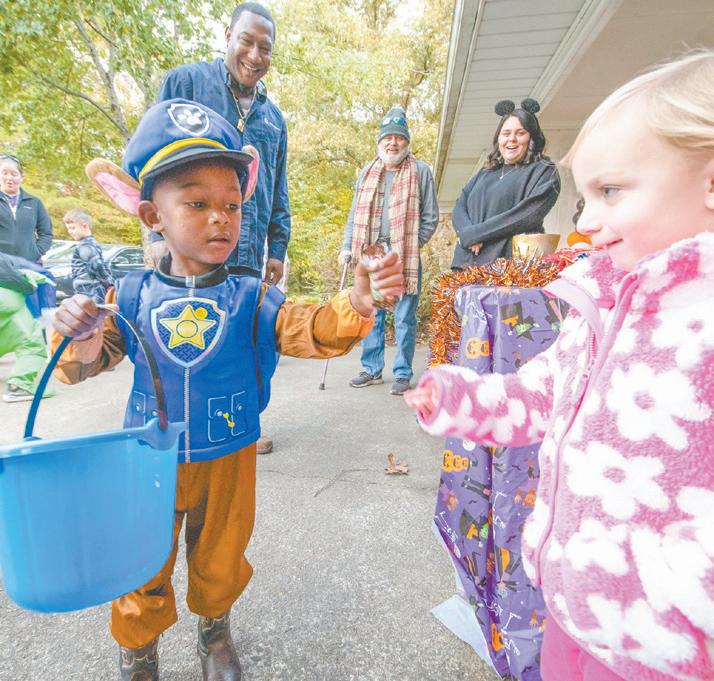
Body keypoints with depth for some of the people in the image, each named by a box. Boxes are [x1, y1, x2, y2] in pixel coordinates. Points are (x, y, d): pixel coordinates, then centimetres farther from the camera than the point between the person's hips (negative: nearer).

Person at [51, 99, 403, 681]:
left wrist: (354, 305, -42)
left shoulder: (252, 299, -12)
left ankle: (215, 632, 55)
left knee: (220, 561, 23)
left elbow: (313, 332, -23)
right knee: (143, 569, 21)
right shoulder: (132, 295, -9)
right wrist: (83, 343, -26)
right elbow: (85, 364, -3)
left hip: (227, 461, 0)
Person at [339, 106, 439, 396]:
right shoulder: (367, 173, 16)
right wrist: (347, 247, 8)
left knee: (404, 318, 1)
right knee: (371, 315, 8)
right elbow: (355, 214, 18)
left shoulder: (421, 171, 5)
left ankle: (402, 374, 10)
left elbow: (430, 217, 4)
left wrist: (412, 246, -6)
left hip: (404, 257, -3)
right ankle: (372, 369, 19)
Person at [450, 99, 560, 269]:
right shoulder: (485, 173, 22)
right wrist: (467, 231, -11)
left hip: (511, 263, -4)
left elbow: (527, 215, -10)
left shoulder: (544, 172, 5)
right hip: (468, 262, 5)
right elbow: (459, 207, 13)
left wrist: (472, 234, -11)